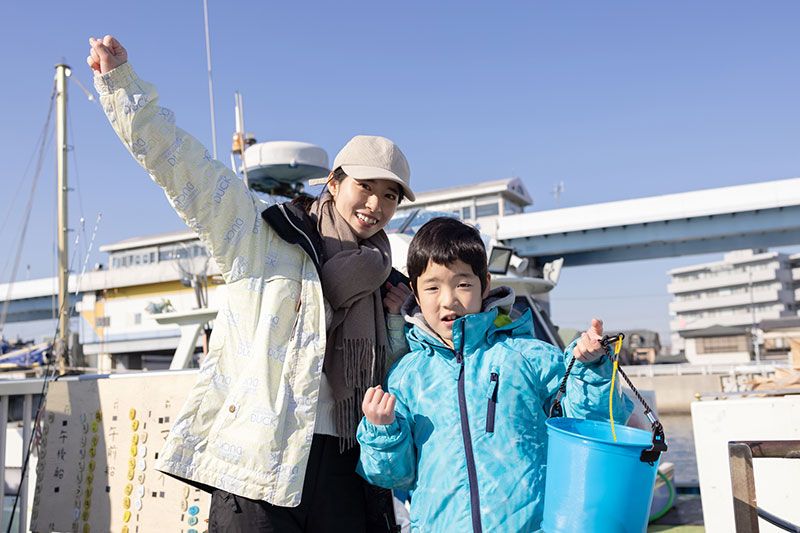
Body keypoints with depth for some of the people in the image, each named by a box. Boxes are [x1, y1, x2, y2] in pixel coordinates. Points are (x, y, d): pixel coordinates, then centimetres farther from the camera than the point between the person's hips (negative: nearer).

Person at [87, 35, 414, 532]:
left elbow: (390, 382, 23)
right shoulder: (262, 235, 2)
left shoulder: (378, 280, 15)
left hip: (343, 467, 5)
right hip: (257, 463, -5)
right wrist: (121, 79, -13)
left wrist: (395, 320, 8)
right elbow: (181, 163, -7)